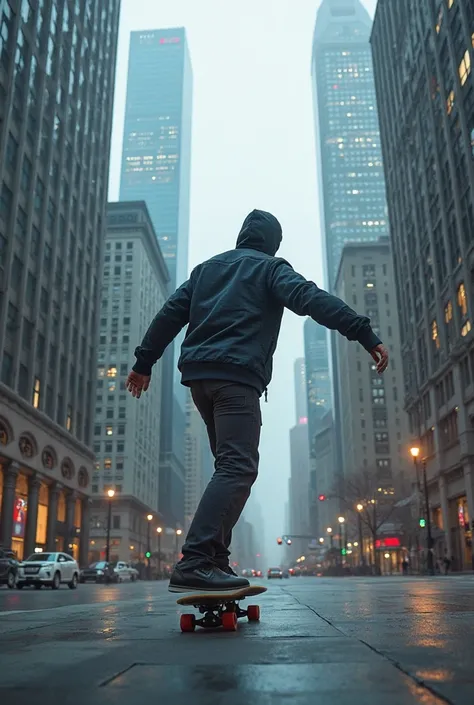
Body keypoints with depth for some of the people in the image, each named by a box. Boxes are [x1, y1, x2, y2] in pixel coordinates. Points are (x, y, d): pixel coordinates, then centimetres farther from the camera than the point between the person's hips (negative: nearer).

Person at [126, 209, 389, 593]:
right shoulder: (270, 267, 8)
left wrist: (144, 363, 24)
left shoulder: (206, 267, 26)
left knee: (231, 465, 14)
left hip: (198, 374, 7)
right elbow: (312, 299, -9)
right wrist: (366, 334, -16)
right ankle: (194, 564, -28)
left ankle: (215, 559, 8)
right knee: (238, 468, -15)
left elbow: (170, 314, 20)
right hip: (237, 375, -7)